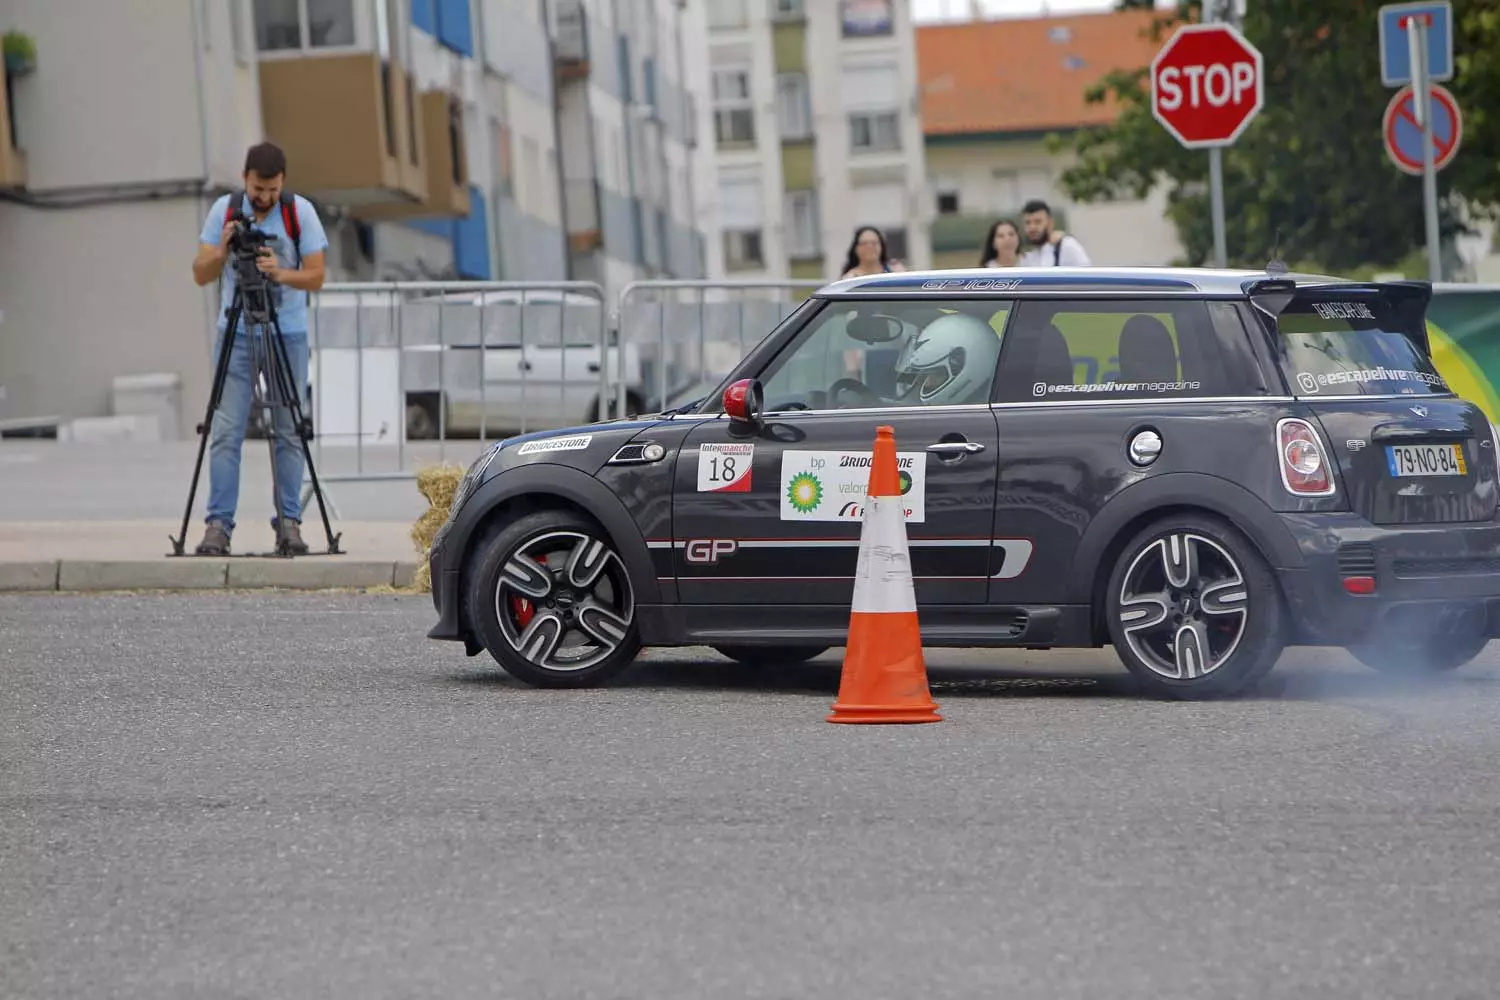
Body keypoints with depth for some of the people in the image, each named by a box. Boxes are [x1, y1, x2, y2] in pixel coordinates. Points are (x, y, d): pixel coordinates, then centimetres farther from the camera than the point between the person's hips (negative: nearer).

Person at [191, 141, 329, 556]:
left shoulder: (300, 212, -4)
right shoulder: (225, 209, -1)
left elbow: (315, 276, -7)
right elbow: (200, 274, -2)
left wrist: (281, 273, -26)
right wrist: (223, 251, -22)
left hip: (288, 335, 0)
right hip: (235, 334, 0)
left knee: (288, 433, 0)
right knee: (226, 432, -7)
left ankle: (289, 522, 5)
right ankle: (218, 525, -8)